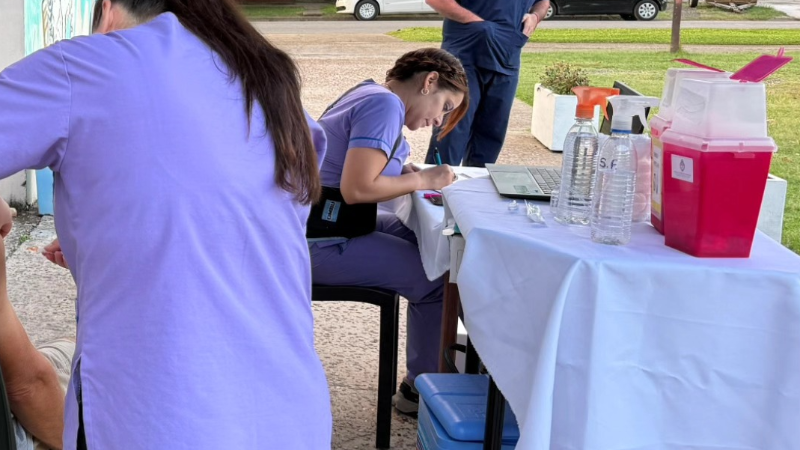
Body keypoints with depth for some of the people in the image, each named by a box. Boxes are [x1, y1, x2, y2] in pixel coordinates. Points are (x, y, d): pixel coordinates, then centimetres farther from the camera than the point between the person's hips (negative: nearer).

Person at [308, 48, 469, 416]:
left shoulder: (370, 93, 13)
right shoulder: (386, 105, -18)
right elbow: (356, 188, -26)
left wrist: (405, 172, 3)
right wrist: (423, 180, -14)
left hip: (330, 224, 11)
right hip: (324, 242, -11)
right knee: (435, 278, -11)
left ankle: (441, 352, 19)